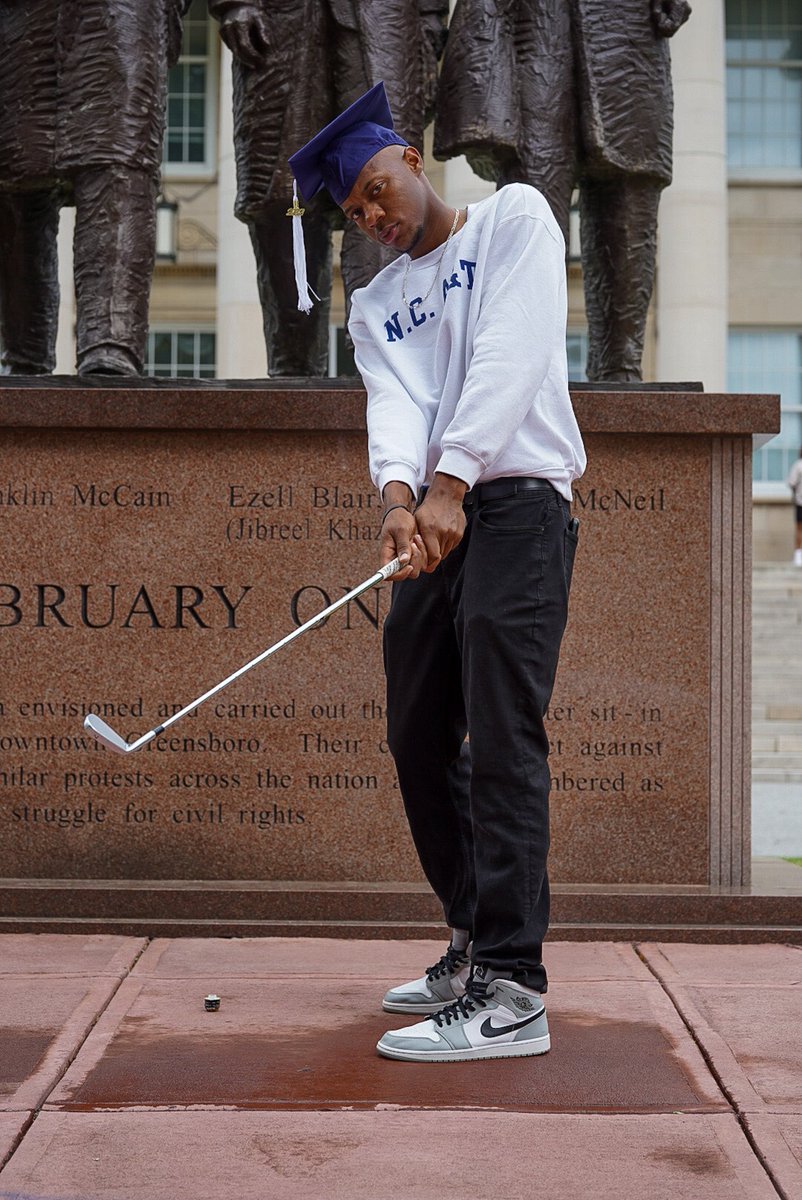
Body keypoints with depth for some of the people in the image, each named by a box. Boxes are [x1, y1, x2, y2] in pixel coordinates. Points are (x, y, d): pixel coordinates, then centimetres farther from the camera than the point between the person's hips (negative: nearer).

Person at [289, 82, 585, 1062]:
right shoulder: (375, 304, 19)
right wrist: (399, 494, -22)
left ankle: (512, 992, -16)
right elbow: (395, 402, 0)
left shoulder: (514, 219, 5)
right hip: (434, 517, 7)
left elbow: (509, 356, -11)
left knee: (501, 737, -15)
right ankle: (475, 948, 20)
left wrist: (449, 480, -22)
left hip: (516, 502, -7)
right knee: (419, 739, 7)